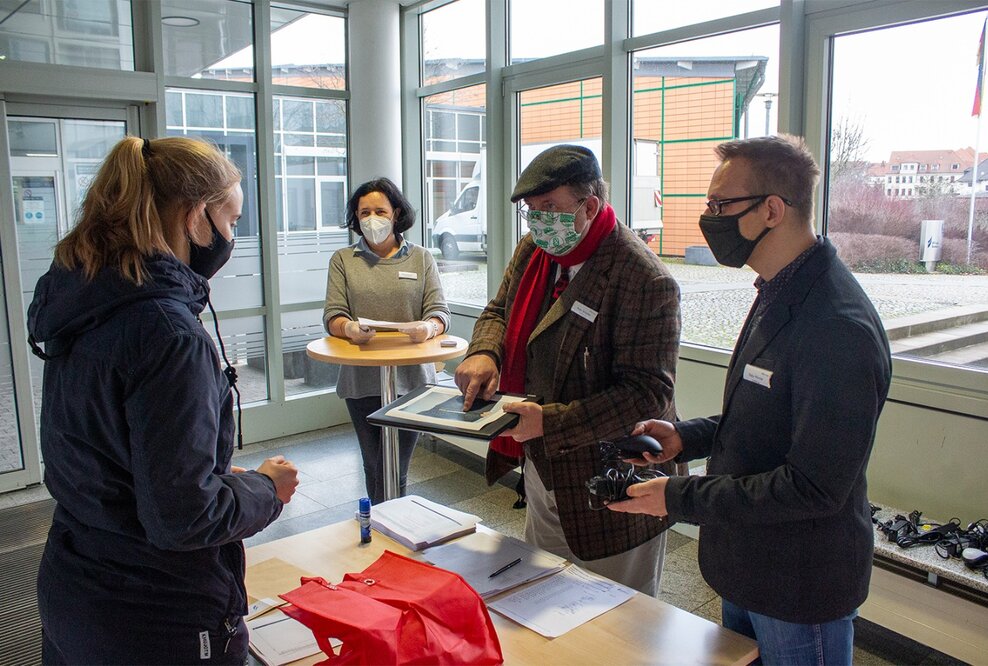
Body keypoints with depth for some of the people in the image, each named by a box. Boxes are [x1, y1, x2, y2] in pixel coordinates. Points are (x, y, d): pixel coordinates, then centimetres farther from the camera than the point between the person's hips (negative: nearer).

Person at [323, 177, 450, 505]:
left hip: (410, 378, -1)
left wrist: (428, 326, -24)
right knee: (373, 465, 11)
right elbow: (332, 316, 0)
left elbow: (440, 311, 1)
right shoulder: (343, 260, 8)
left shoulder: (421, 258, 8)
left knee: (394, 469, 1)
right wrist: (349, 328, -25)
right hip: (362, 380, 1)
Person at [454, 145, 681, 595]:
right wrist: (484, 352, -9)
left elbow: (647, 394, -24)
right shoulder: (533, 250, 2)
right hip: (541, 472, 8)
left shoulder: (645, 281, -23)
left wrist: (550, 422, -31)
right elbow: (499, 311, 14)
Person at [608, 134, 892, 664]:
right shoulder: (777, 295, 4)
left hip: (801, 591, -9)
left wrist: (679, 498, -23)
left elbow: (814, 488, -28)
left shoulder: (840, 329, -28)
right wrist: (687, 437, 1)